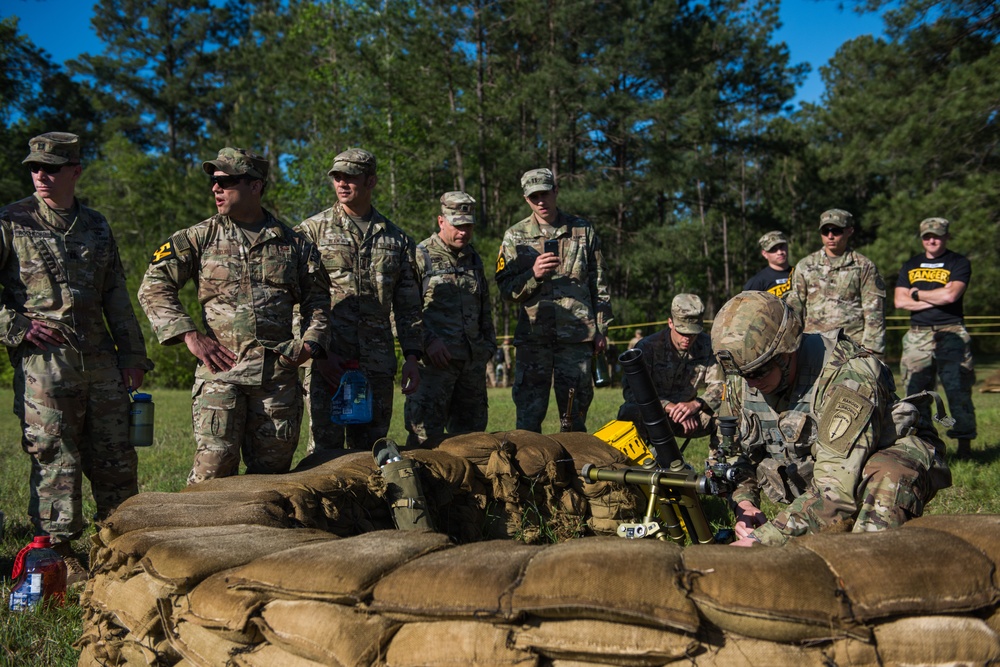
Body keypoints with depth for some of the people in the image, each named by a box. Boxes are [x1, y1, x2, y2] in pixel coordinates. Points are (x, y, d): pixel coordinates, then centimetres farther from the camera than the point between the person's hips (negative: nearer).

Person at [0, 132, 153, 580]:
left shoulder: (96, 227, 14)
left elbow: (117, 299, 17)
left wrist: (132, 355, 12)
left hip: (101, 361, 4)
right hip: (43, 363, -4)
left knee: (117, 460, 8)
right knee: (55, 462, 0)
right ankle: (58, 555, 13)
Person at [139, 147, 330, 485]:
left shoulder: (293, 243, 12)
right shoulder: (200, 237, 8)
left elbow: (318, 299, 19)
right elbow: (153, 286, 3)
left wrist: (311, 343, 2)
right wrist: (190, 335, -8)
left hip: (280, 372, 2)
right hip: (221, 368, -2)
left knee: (272, 472, 7)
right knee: (212, 469, -9)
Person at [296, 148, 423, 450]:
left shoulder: (398, 240, 13)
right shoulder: (312, 230, 5)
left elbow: (408, 306, 14)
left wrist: (412, 357, 5)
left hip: (378, 366, 3)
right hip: (327, 361, -2)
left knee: (371, 450, 8)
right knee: (325, 447, -1)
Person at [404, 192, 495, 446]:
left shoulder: (473, 258, 17)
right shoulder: (420, 256, -3)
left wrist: (489, 343, 17)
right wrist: (429, 340, -17)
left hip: (473, 359, 6)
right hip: (435, 358, -6)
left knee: (471, 430, 11)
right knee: (426, 433, -7)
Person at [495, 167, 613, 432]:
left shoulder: (583, 231, 11)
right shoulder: (515, 236, 9)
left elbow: (599, 285, 13)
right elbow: (505, 288, 4)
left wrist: (601, 329, 8)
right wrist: (534, 275, -14)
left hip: (577, 334, 0)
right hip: (532, 335, 0)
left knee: (575, 412, 4)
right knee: (528, 414, -1)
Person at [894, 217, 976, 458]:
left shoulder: (959, 263, 4)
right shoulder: (911, 265, 16)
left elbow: (950, 295, -13)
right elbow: (900, 301, 4)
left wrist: (918, 294, 0)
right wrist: (936, 299, -4)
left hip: (951, 333, -4)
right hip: (918, 334, 4)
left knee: (957, 389, -7)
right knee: (916, 391, 3)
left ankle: (964, 444, -1)